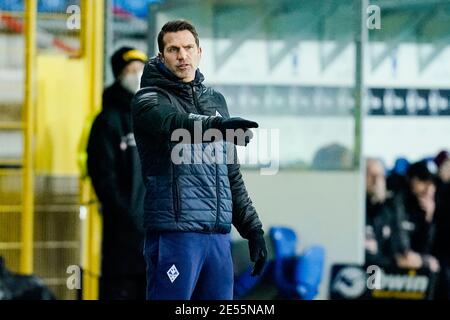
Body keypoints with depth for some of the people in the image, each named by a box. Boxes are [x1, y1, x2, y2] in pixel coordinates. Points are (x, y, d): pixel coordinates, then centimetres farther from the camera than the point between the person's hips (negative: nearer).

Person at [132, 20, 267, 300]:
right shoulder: (150, 99, 0)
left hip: (219, 235, 6)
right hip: (175, 232, -6)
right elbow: (174, 124, -25)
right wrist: (216, 125, -44)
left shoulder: (215, 100, 20)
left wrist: (253, 227, 19)